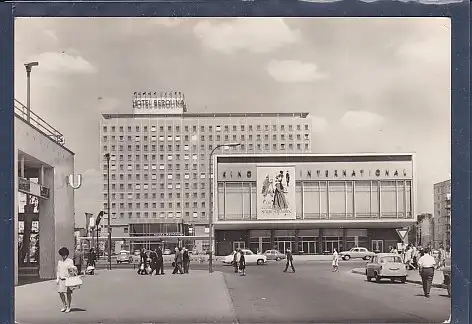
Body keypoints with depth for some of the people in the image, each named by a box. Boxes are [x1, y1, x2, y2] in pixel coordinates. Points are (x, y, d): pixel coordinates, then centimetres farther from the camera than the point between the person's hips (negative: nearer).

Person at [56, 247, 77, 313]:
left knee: (68, 293, 0)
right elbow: (58, 271, 16)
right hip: (61, 279, 4)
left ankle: (68, 307, 10)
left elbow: (72, 270, -3)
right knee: (61, 293, 2)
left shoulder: (70, 261, -2)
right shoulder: (59, 261, 13)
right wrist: (57, 279, 9)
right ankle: (64, 306, 19)